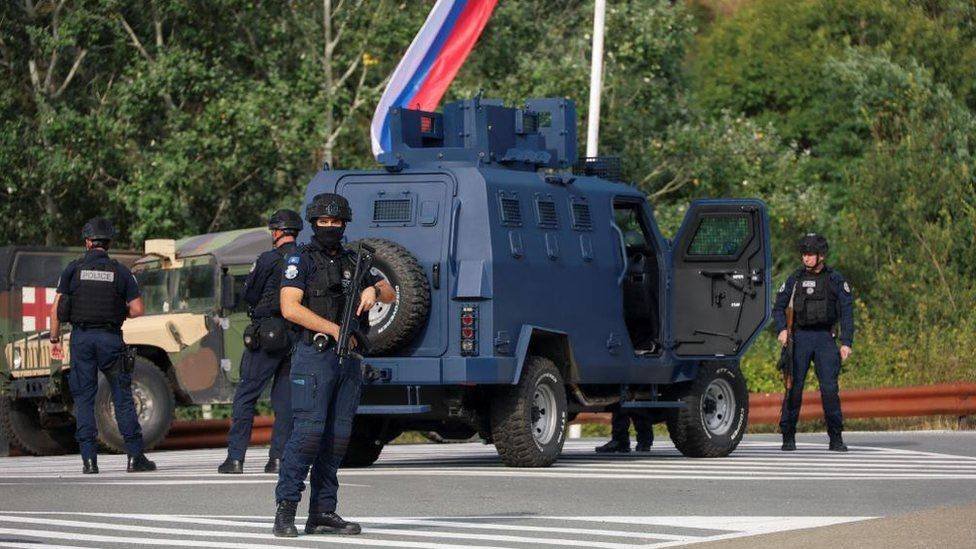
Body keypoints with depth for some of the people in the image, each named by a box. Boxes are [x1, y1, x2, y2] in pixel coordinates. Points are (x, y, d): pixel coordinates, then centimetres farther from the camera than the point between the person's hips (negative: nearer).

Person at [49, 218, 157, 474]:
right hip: (111, 338, 0)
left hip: (81, 337, 0)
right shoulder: (120, 271, 3)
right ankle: (135, 457, 2)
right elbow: (137, 311, 0)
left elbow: (56, 309, -1)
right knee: (123, 397, 5)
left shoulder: (73, 269, 3)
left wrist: (55, 340, 7)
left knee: (84, 398, 5)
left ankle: (89, 459, -1)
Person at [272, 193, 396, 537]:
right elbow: (290, 308, -12)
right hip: (315, 356, -6)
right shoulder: (301, 261, 0)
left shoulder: (352, 262, 18)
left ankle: (322, 514, 7)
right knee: (309, 430, -15)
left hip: (349, 358, 6)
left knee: (338, 435, 4)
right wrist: (334, 330, -16)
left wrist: (373, 290, -5)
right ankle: (285, 508, -13)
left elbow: (390, 293, 18)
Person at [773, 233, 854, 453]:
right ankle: (788, 436, 2)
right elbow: (779, 307, 12)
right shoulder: (796, 279, 8)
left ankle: (836, 438, -3)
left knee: (829, 388, -9)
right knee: (794, 387, -4)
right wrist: (782, 329, -7)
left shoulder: (835, 279, 3)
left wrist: (846, 342, -7)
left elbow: (847, 311, 1)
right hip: (800, 338, 1)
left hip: (825, 338, -1)